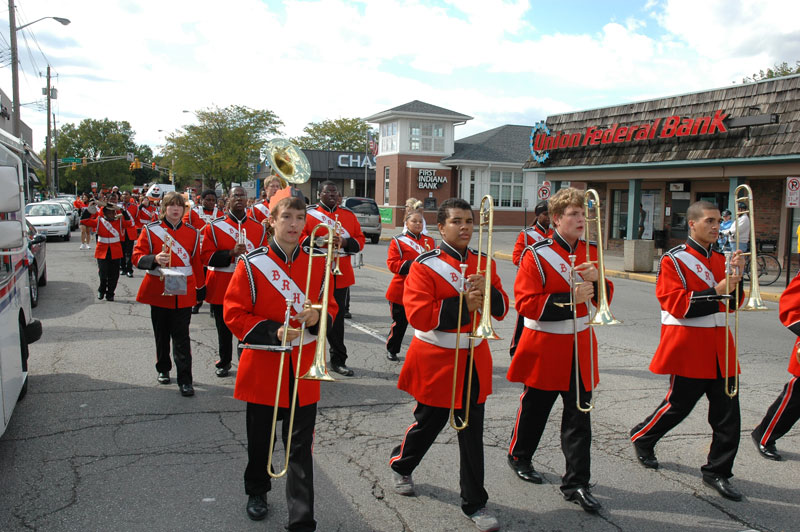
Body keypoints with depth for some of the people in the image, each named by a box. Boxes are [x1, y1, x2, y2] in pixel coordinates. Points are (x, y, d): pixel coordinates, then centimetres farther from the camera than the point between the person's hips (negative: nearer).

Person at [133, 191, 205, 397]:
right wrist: (154, 259, -25)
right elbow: (137, 257, -4)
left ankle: (185, 380, 0)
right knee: (161, 334, 13)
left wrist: (201, 289, 12)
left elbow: (197, 262, 10)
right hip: (158, 291, 0)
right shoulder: (150, 230, 0)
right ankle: (163, 369, 33)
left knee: (181, 337, -2)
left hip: (183, 293, 0)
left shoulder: (192, 233, 5)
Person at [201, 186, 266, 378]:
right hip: (222, 288, 0)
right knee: (224, 328, 12)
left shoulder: (258, 227, 5)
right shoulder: (214, 226, -1)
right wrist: (231, 253, -18)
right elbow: (206, 257, -6)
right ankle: (225, 362, 30)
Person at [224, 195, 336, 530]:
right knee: (260, 438, 18)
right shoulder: (252, 264, -7)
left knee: (301, 446, 2)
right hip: (263, 367, -1)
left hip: (304, 369, 1)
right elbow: (234, 314, -7)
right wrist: (274, 332, -20)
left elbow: (330, 307, 9)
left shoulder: (318, 264, 1)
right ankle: (257, 492, 44)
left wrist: (318, 319, -14)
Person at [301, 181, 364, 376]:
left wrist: (345, 242, -10)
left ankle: (338, 360, 19)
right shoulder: (308, 214, 0)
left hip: (341, 276, 3)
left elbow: (360, 240, 10)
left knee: (337, 318, 9)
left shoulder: (348, 215, 11)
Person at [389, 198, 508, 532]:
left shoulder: (483, 263, 5)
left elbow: (501, 309, 5)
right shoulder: (425, 266, -11)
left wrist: (488, 291, -16)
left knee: (472, 434, 8)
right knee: (428, 424, 14)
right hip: (436, 360, -4)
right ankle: (401, 466, 44)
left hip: (473, 359, 4)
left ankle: (475, 504, 21)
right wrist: (464, 305, -26)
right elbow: (418, 315, -20)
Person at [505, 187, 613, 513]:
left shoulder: (590, 251, 6)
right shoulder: (537, 255, -12)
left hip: (580, 346, 5)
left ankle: (576, 483, 15)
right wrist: (570, 299, -25)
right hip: (544, 347, -4)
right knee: (534, 409, 13)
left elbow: (605, 298, 9)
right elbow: (526, 303, -18)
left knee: (579, 416, 5)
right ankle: (519, 456, 38)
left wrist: (597, 280, -13)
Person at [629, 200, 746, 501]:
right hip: (688, 347, -6)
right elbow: (677, 304, -17)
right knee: (678, 405, 5)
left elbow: (733, 304, 14)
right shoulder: (674, 260, -8)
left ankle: (717, 471, 18)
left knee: (728, 413, 5)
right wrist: (718, 290, -22)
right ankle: (642, 438, 32)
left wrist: (736, 277, -3)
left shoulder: (719, 260, 13)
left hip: (719, 346, 6)